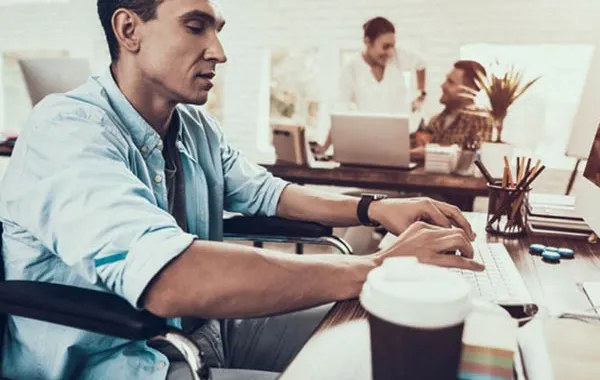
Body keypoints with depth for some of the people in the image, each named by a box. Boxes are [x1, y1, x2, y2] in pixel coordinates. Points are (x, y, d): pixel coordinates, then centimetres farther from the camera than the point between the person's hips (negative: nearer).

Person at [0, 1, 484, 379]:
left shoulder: (197, 126, 2)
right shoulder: (68, 132, -24)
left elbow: (264, 192, 13)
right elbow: (169, 281, -40)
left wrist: (375, 208, -3)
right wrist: (375, 267, -36)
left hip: (203, 327, 8)